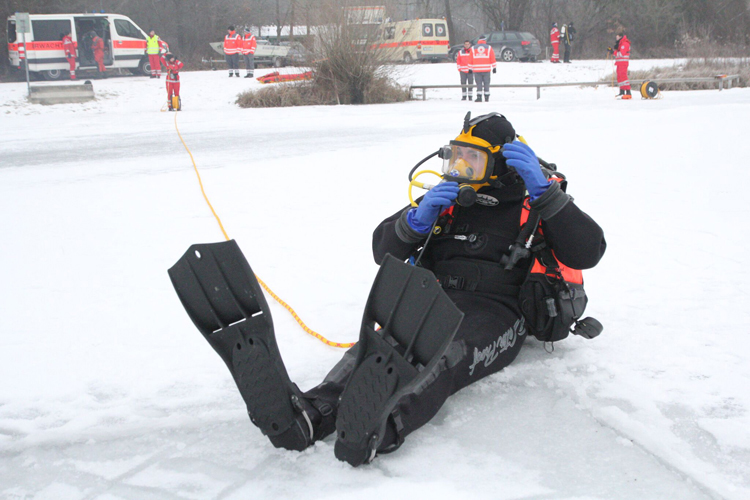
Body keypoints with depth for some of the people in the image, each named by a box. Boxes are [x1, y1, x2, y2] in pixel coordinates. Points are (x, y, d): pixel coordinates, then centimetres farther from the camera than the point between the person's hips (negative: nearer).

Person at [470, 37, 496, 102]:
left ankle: (479, 97, -9)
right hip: (486, 69, 0)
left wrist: (470, 69, 13)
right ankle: (486, 97, 11)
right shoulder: (489, 48, 5)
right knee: (486, 83, 8)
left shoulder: (473, 48, 7)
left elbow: (471, 60, 7)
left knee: (479, 84, 1)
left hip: (477, 70, 0)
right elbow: (492, 59, 3)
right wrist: (494, 67, 8)